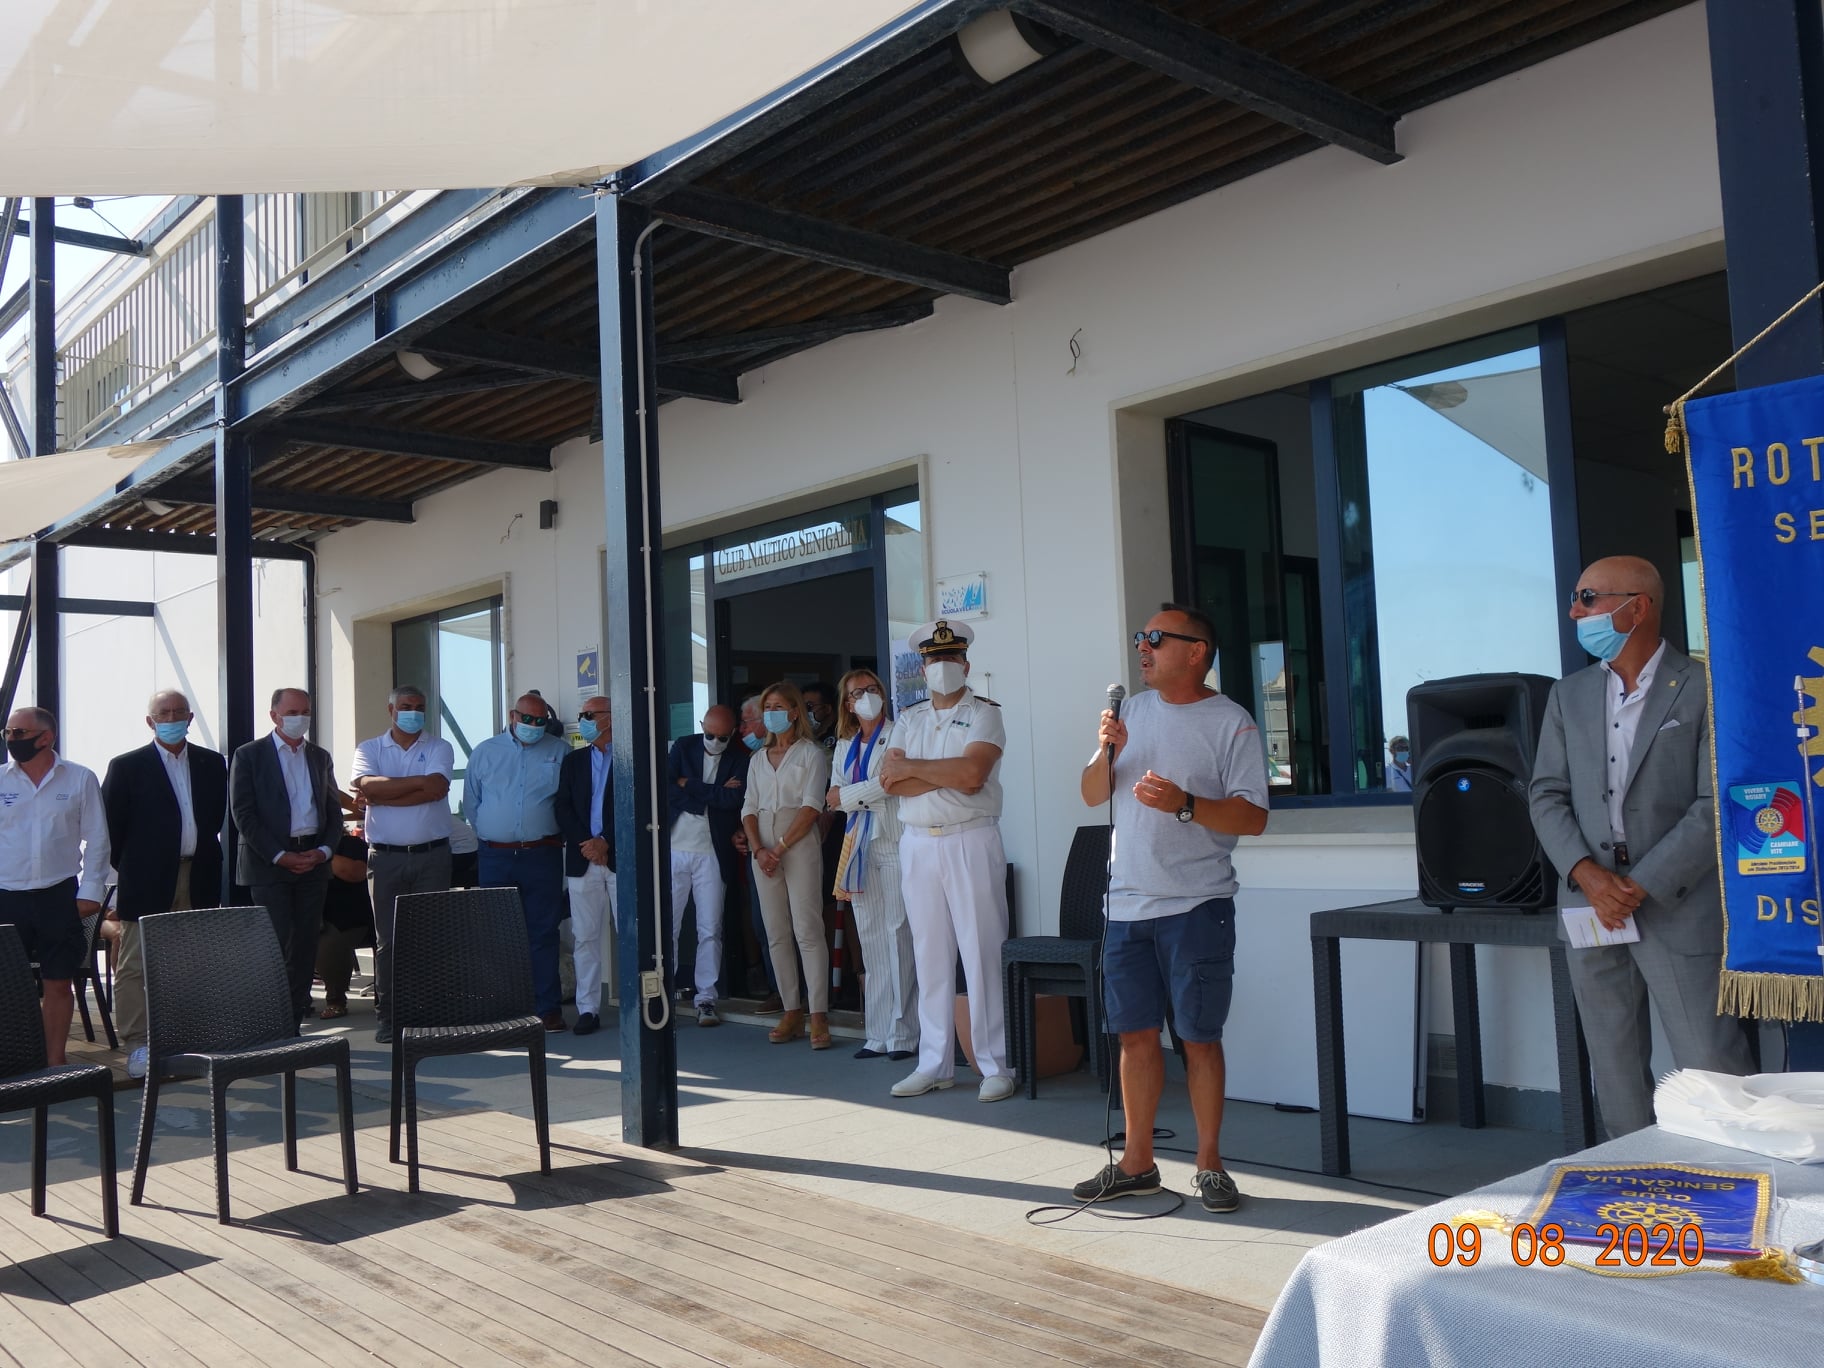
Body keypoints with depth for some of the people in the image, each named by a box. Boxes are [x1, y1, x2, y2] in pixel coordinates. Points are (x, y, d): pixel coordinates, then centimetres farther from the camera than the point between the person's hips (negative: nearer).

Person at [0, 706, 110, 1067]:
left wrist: (90, 889, -1)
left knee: (57, 983, 5)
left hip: (59, 896, -1)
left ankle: (54, 1063, 14)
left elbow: (97, 838, 5)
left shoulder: (80, 779, 2)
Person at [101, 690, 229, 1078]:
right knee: (135, 966, -2)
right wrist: (126, 871, -3)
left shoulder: (213, 764, 10)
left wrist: (206, 855, 6)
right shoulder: (127, 767, -1)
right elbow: (111, 827, -2)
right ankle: (137, 1048, 3)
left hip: (198, 881, 3)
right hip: (146, 883, -3)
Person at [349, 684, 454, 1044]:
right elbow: (366, 786, -11)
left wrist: (381, 795, -11)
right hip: (385, 857, 0)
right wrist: (416, 781, -12)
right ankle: (386, 1017, 8)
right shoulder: (369, 750, 9)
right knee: (387, 940, 2)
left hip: (431, 855, 0)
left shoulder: (439, 748, 7)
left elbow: (436, 789, -12)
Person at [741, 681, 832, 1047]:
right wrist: (758, 849, -5)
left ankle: (818, 1016, -11)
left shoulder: (812, 754, 2)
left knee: (808, 931, -10)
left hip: (799, 846, -5)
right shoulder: (758, 759, 18)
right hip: (763, 849, 6)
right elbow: (749, 808, 12)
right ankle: (791, 1012, 8)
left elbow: (812, 806, -8)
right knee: (777, 934, 4)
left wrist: (780, 847, -13)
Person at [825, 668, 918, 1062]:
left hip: (894, 842, -6)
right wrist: (867, 794, -7)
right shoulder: (844, 746, 18)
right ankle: (879, 1034, 10)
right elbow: (835, 796, 14)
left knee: (898, 935, -8)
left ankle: (903, 1033, -3)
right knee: (870, 940, 6)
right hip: (859, 846, 6)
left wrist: (845, 797, -2)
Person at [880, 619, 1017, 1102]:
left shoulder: (984, 714, 0)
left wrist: (912, 768, -7)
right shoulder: (908, 719, 14)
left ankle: (996, 1066, 3)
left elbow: (972, 774, -17)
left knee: (982, 954, -4)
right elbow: (891, 781, 0)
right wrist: (949, 776, -11)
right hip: (917, 844, 5)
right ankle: (935, 1064, 16)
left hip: (970, 841, -5)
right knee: (929, 955, 8)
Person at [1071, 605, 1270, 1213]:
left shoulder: (1232, 723, -5)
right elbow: (1092, 796, 12)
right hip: (1128, 905, 5)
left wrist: (1184, 804, -23)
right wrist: (1106, 752, -7)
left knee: (1199, 1038, 1)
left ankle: (1209, 1165, 15)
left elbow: (1253, 817, -11)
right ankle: (1137, 1163, 20)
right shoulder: (1133, 711, 11)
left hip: (1197, 906, -5)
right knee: (1136, 1034, 10)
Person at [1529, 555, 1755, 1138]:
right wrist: (1588, 874, -8)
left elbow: (1717, 805, -9)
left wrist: (1641, 885, -14)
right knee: (1615, 1073, 10)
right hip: (1591, 906, 5)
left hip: (1678, 909, -5)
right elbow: (1547, 795, 9)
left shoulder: (1703, 690, -4)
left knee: (1712, 1069, -4)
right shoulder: (1569, 695, 13)